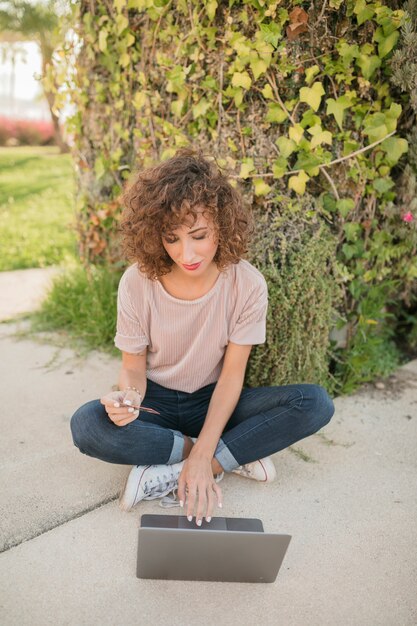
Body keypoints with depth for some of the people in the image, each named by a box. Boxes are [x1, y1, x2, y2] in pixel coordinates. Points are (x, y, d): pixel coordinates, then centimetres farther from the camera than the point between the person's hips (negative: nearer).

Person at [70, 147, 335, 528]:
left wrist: (201, 458, -27)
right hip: (156, 403, 0)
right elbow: (133, 367, -8)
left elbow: (232, 374, -16)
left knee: (316, 403, -24)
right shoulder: (138, 282, -18)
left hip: (213, 403, 1)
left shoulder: (247, 284, -18)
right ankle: (233, 456, -17)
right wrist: (129, 396, -34)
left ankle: (170, 474, -25)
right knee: (86, 425, -32)